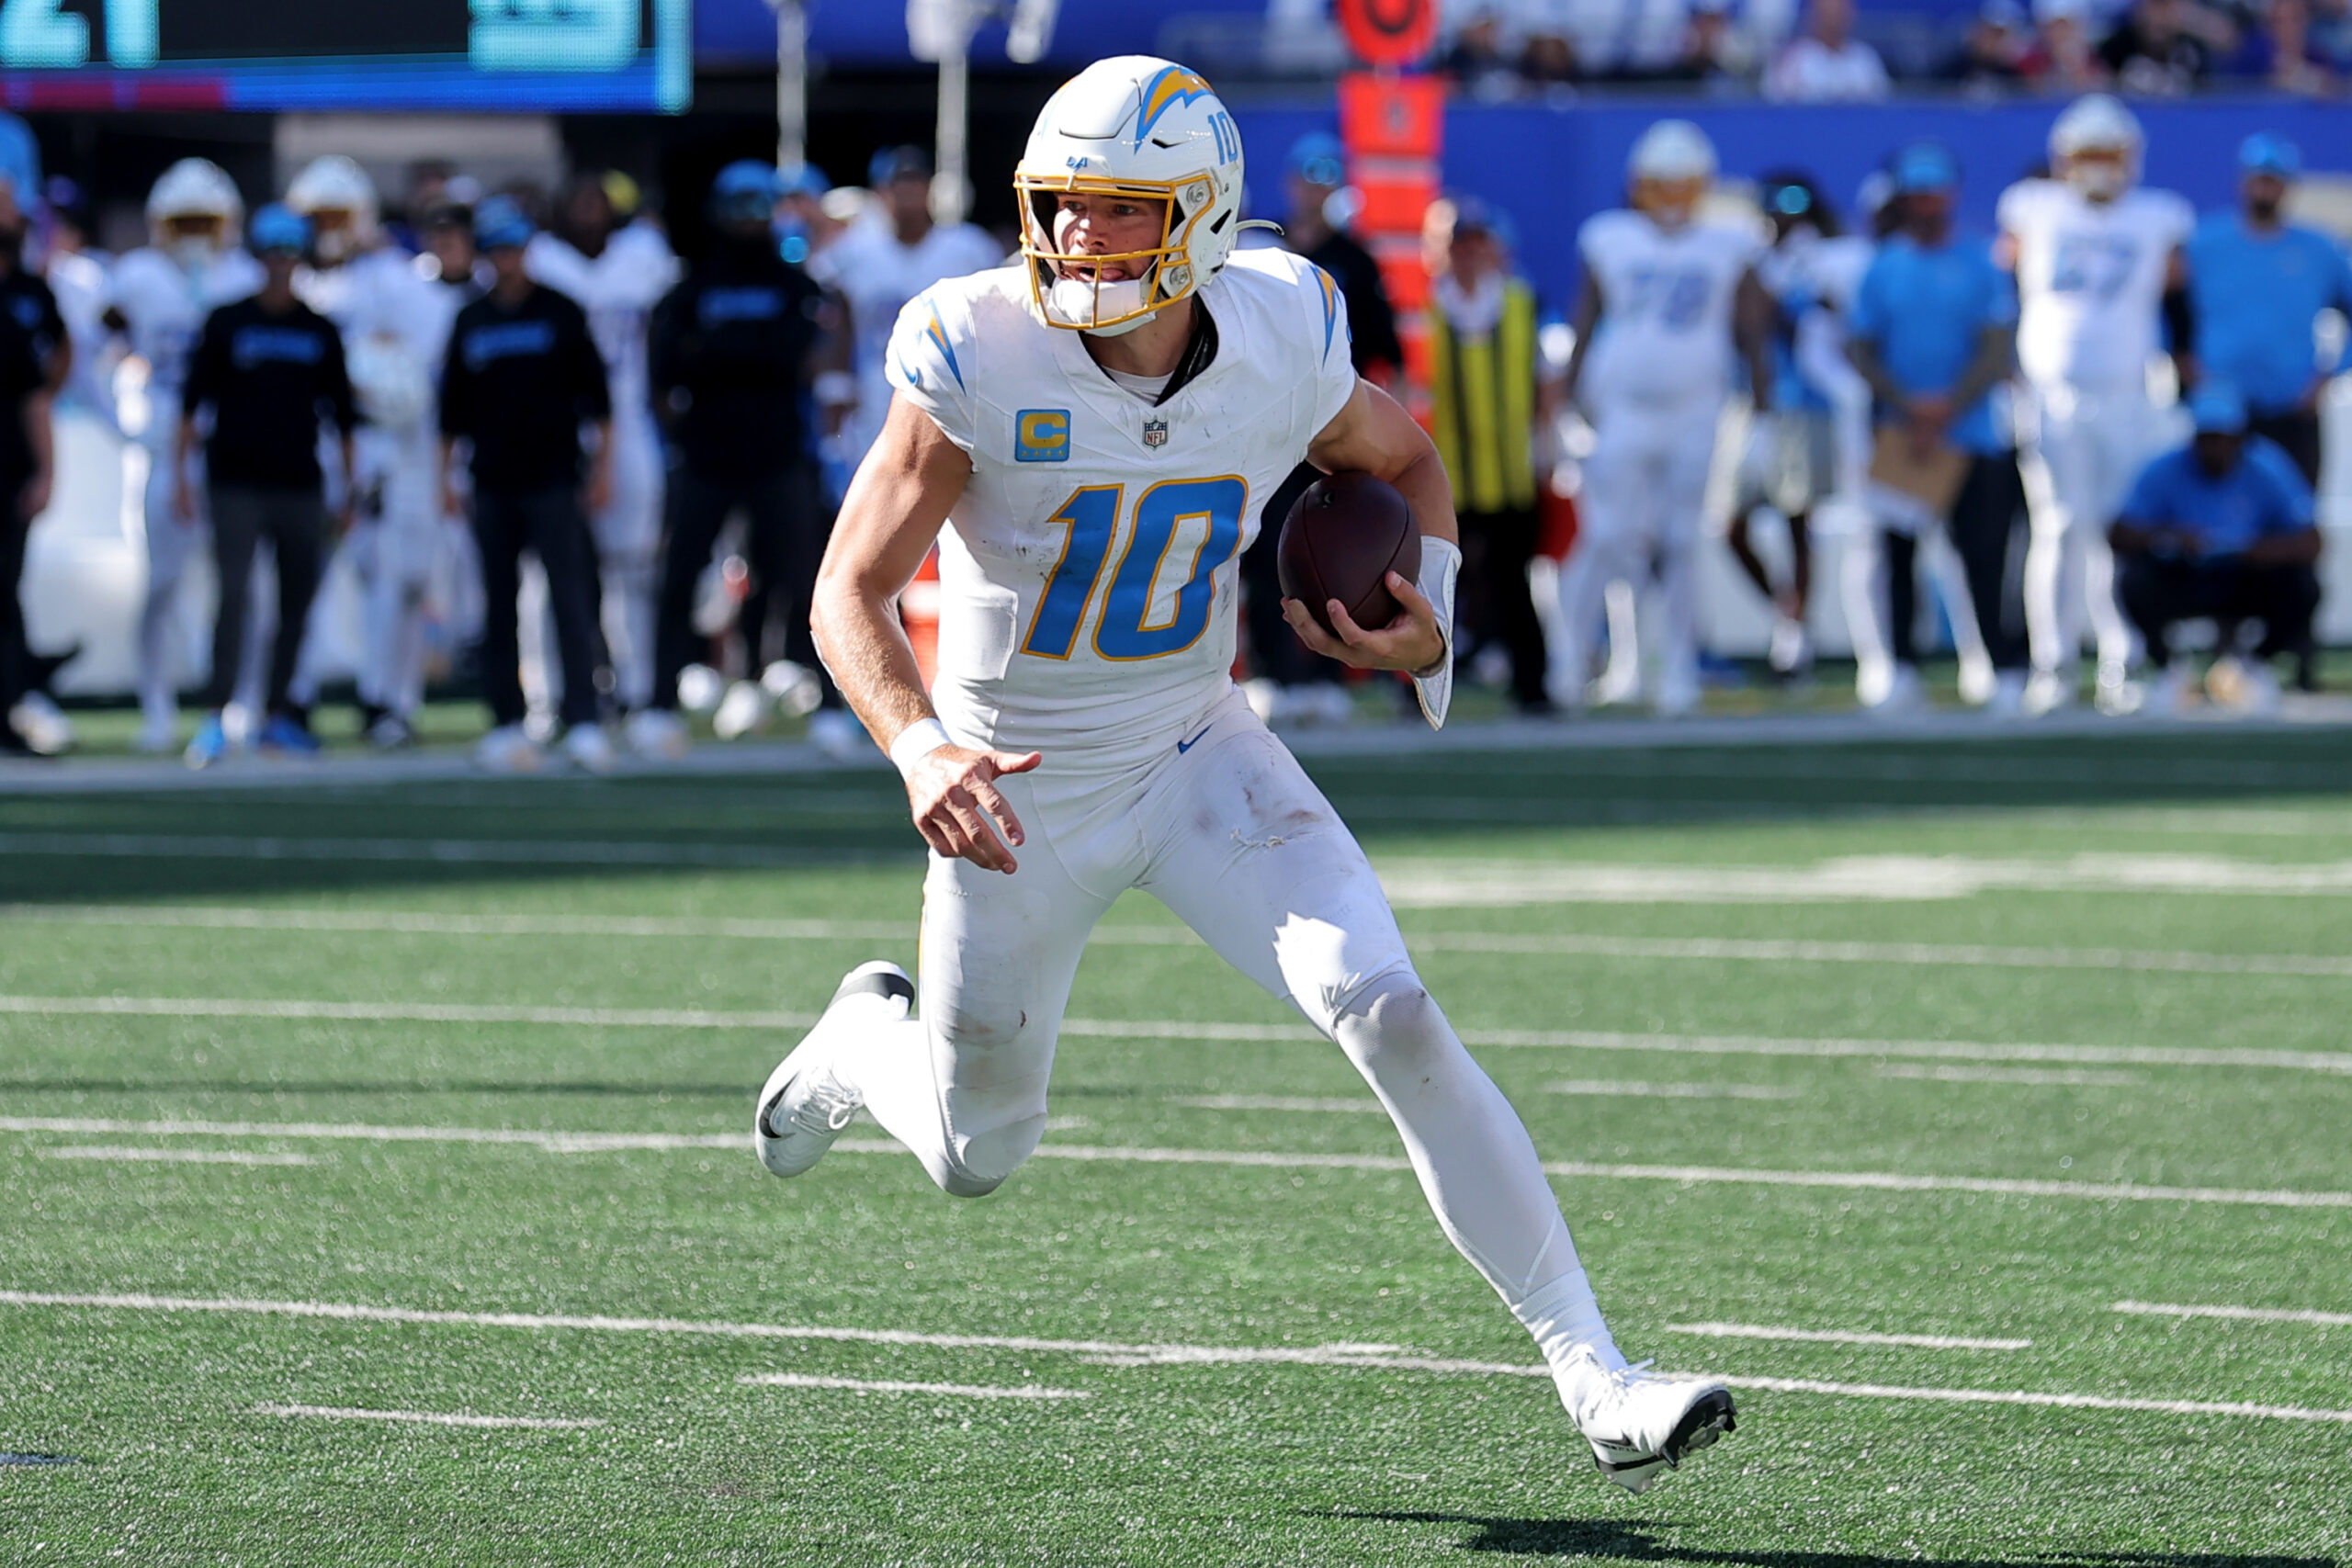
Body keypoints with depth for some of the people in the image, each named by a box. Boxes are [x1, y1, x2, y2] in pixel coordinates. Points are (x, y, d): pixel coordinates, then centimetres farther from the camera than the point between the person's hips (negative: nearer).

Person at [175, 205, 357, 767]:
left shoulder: (321, 332, 10)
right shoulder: (226, 324, 3)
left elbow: (342, 414, 15)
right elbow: (194, 403, 3)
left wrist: (351, 489, 13)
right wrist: (181, 477, -4)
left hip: (301, 488, 3)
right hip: (236, 485, -3)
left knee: (298, 602, 5)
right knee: (235, 596, -13)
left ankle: (279, 716, 16)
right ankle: (216, 717, -14)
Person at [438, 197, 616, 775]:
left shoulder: (561, 313, 3)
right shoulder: (470, 323, 11)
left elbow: (596, 394, 3)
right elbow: (454, 406, 16)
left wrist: (603, 466, -3)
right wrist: (445, 474, 11)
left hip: (555, 482, -3)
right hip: (492, 488, 3)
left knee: (571, 600, -11)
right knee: (499, 609, 4)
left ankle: (584, 722, -15)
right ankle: (506, 723, 9)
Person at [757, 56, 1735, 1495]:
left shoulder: (1282, 347, -14)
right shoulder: (983, 360, -24)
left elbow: (1405, 461, 9)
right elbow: (852, 591, -19)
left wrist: (1428, 625, -9)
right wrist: (921, 749, -38)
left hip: (1199, 755, 2)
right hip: (1021, 793, -1)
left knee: (1391, 1015, -19)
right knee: (977, 1162, 14)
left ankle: (1594, 1379, -18)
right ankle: (867, 1040, 52)